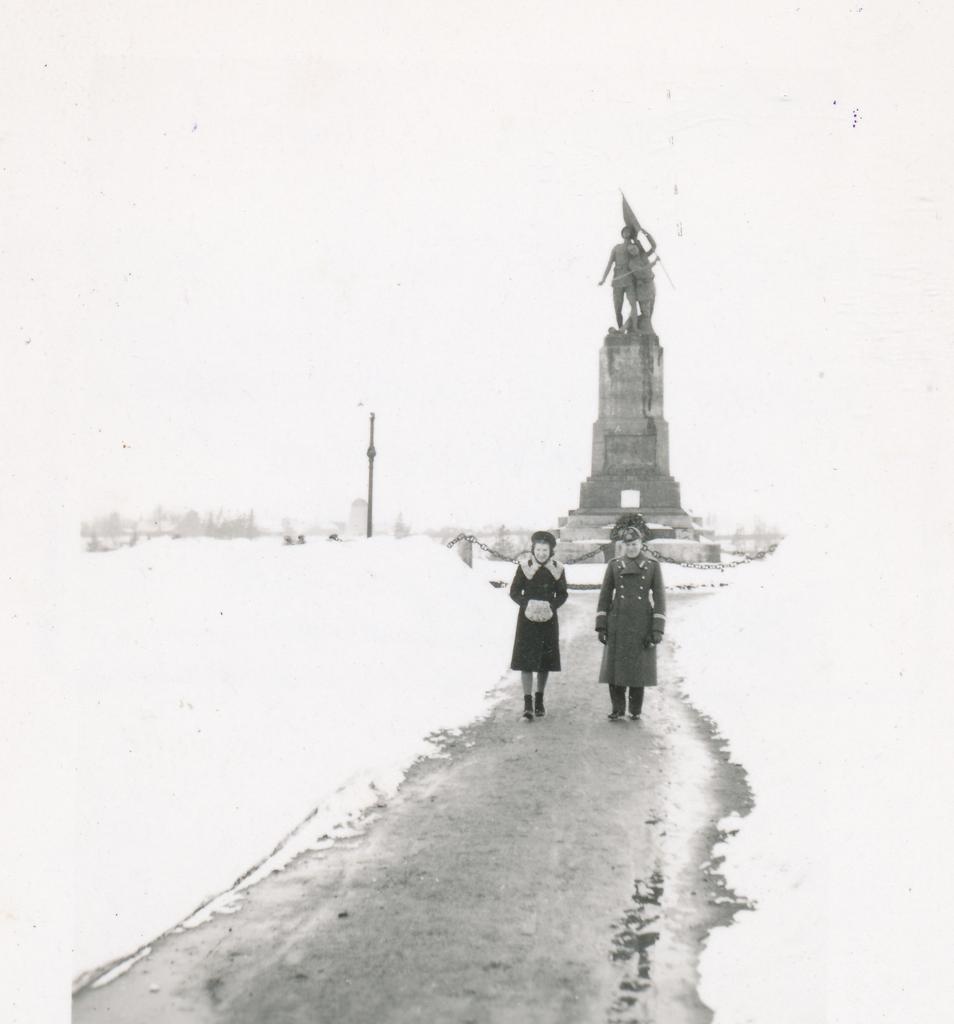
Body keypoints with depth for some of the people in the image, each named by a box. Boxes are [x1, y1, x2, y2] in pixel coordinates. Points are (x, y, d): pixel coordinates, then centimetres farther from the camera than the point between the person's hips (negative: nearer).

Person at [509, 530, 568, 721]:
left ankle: (539, 700, 24)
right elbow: (514, 592, -2)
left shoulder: (557, 569, 0)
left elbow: (562, 595, 6)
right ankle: (528, 703, -5)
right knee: (526, 660, -7)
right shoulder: (524, 566, -6)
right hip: (527, 619, -2)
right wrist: (527, 604, -18)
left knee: (545, 661, 9)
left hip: (548, 619, 2)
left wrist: (551, 605, -12)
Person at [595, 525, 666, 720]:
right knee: (615, 666, 0)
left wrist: (657, 629, -9)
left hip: (642, 624, -1)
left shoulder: (653, 566, 1)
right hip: (618, 623, 1)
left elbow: (659, 598, -2)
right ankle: (618, 709, 11)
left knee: (639, 667, 4)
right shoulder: (614, 565, 5)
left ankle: (635, 709, 17)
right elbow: (605, 596, 5)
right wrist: (601, 626, -1)